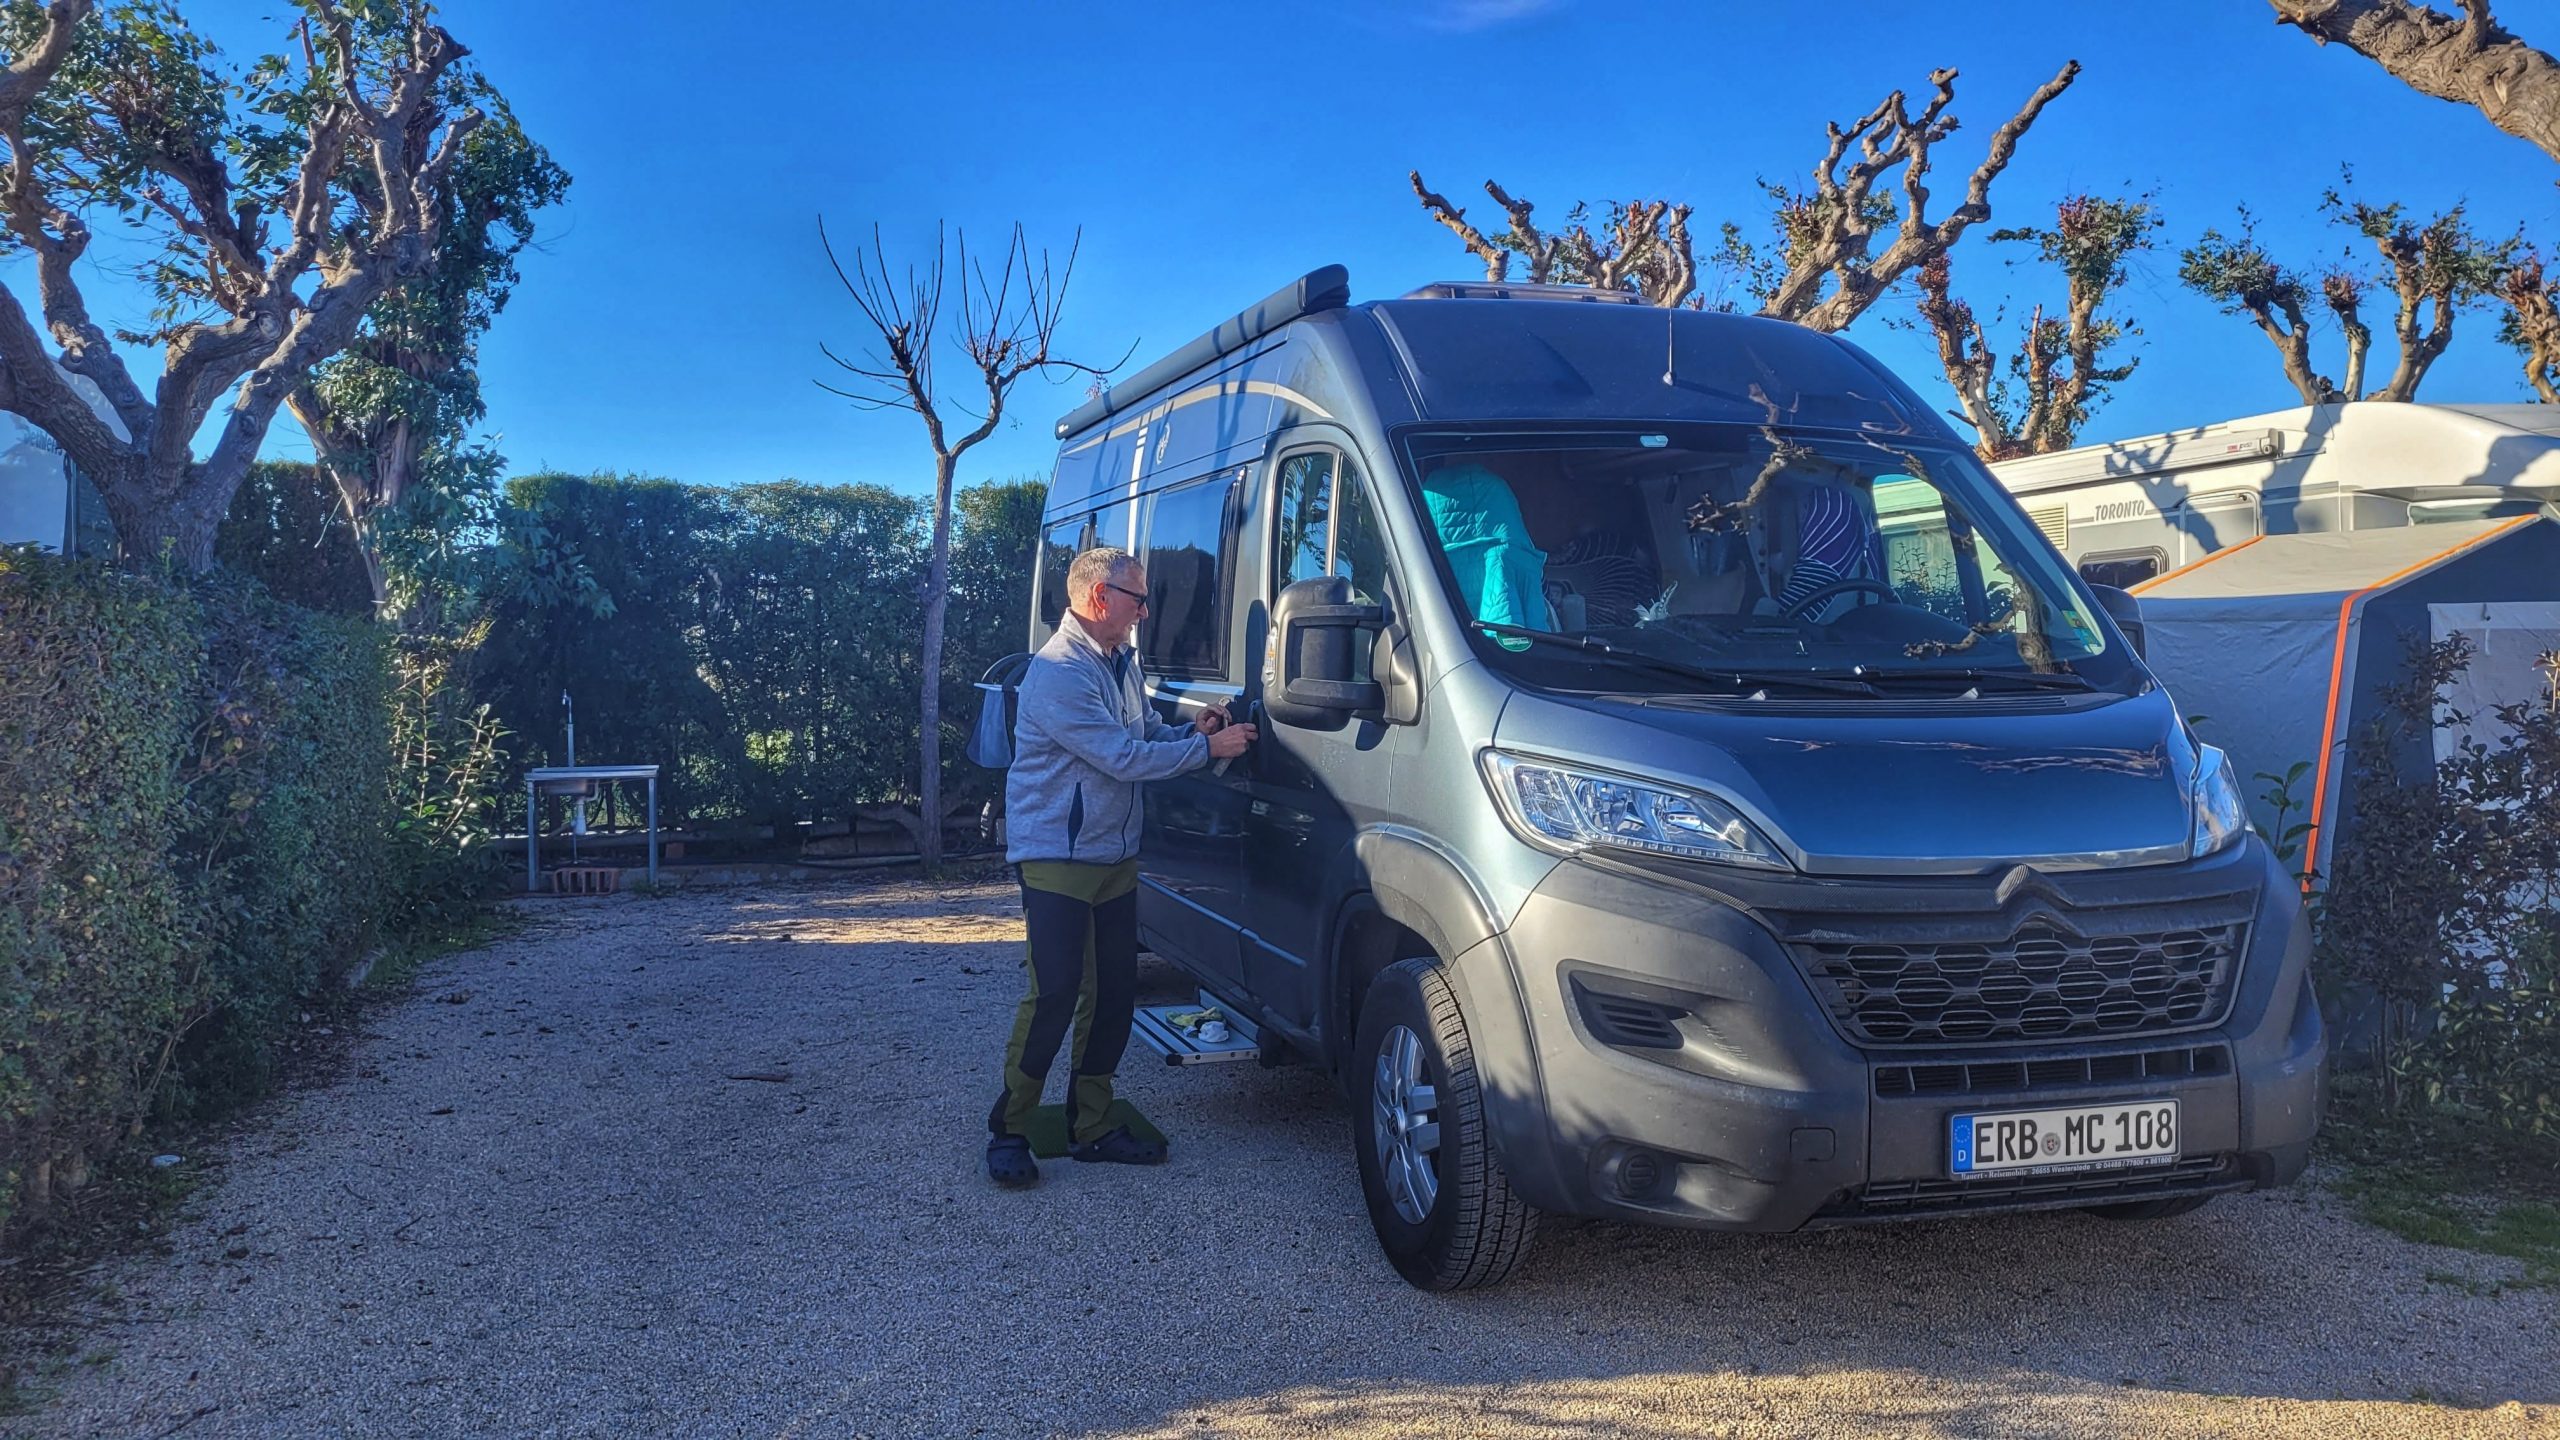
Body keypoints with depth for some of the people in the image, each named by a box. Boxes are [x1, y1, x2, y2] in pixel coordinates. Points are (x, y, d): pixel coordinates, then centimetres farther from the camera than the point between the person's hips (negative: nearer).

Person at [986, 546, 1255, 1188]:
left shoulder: (1122, 663, 12)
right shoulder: (1059, 671, -19)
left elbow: (1144, 734, 21)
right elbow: (1123, 757, -21)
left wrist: (1192, 728, 0)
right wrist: (1209, 747, -15)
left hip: (1114, 858, 9)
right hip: (1057, 858, -9)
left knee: (1113, 994, 9)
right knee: (1053, 995, -9)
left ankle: (1091, 1125, 20)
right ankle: (1008, 1130, 5)